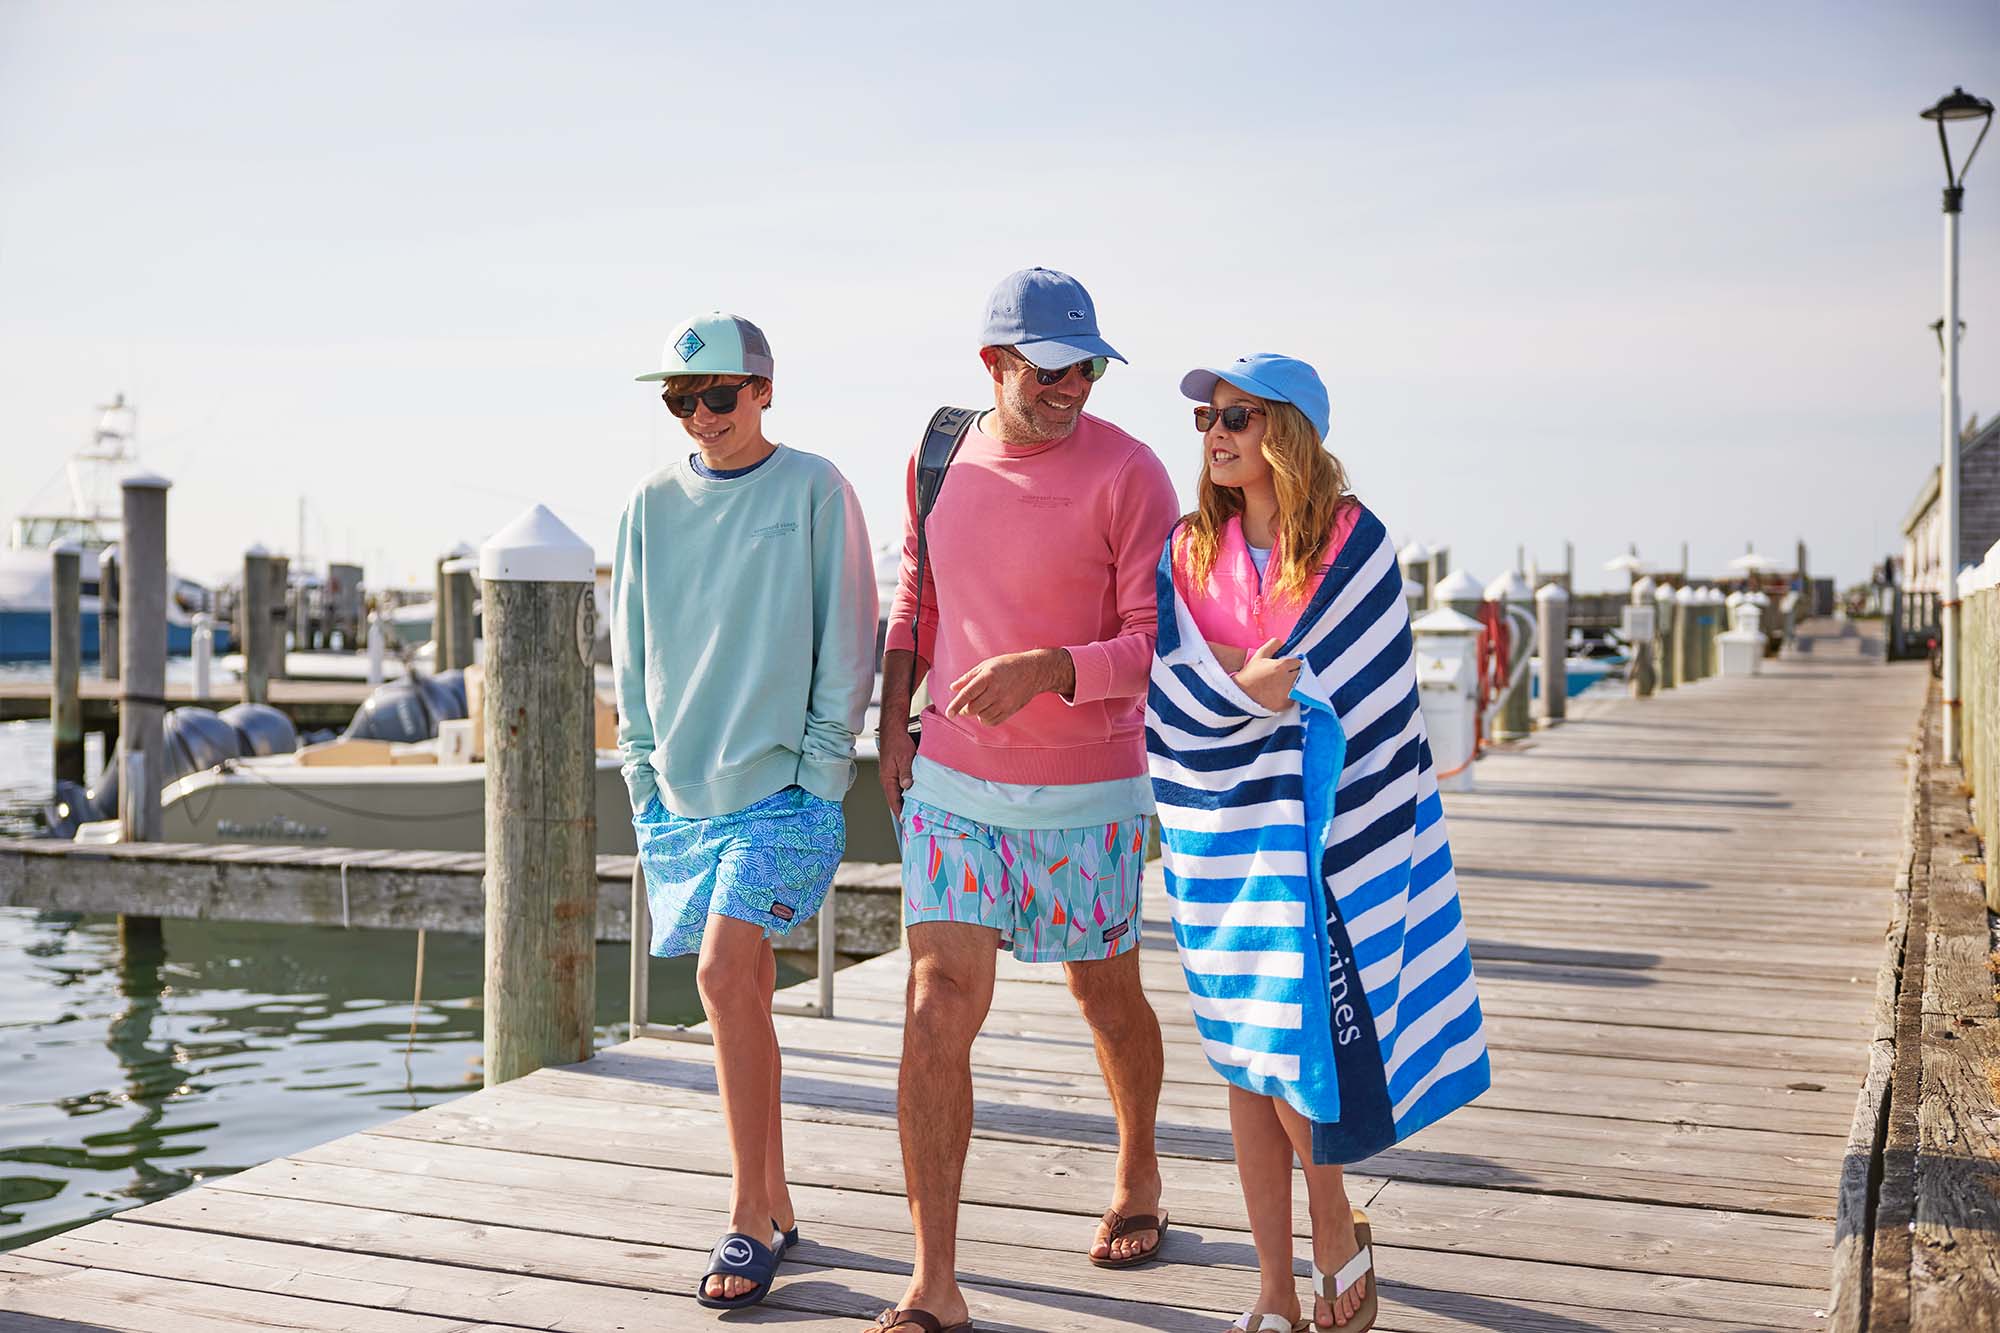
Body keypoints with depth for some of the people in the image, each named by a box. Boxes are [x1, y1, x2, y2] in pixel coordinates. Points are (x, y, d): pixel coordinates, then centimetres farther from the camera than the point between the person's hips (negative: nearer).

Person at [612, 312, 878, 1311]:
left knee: (728, 977, -15)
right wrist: (643, 768, 8)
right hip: (680, 791, 5)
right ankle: (773, 1207, 22)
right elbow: (631, 647, 14)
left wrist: (822, 770, -7)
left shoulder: (813, 490, -2)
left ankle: (748, 1221, -4)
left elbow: (846, 639, -2)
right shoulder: (654, 506, 9)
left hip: (784, 786, -4)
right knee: (743, 990, 10)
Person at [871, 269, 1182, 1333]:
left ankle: (1138, 1178, 46)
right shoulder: (938, 461, 3)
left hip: (1087, 794, -3)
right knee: (936, 1016, -5)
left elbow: (1160, 641, -14)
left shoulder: (1126, 473, -11)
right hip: (954, 786, 3)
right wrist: (892, 724, 8)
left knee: (1105, 998, 16)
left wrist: (1048, 668, -29)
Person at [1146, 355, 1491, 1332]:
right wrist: (1272, 681, -13)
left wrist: (1233, 680, -9)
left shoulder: (1354, 542, -6)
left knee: (1292, 1043, -6)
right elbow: (1176, 690, -3)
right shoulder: (1188, 551, 7)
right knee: (1241, 1056, 7)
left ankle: (1335, 1231, 23)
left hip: (1317, 833, -4)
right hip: (1218, 836, 5)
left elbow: (1345, 697, -12)